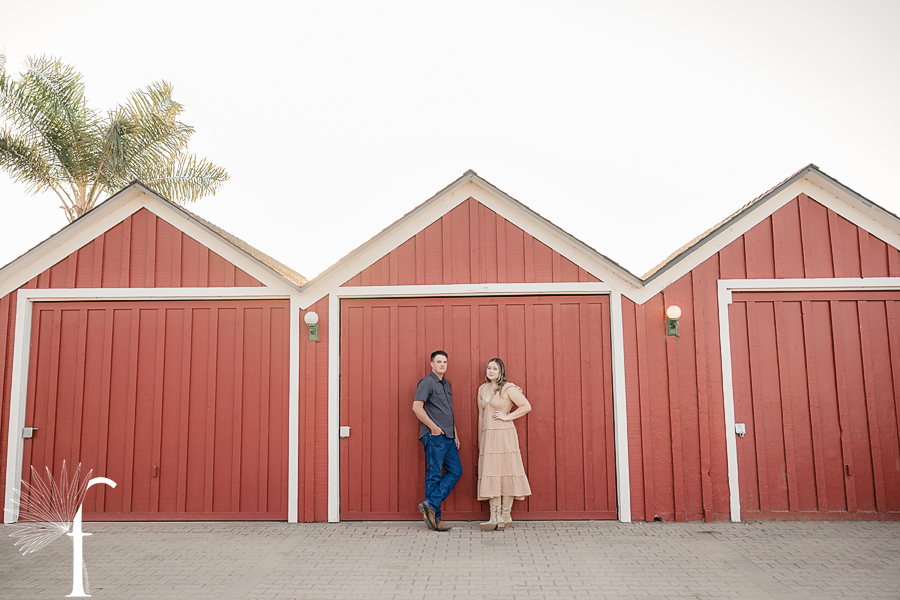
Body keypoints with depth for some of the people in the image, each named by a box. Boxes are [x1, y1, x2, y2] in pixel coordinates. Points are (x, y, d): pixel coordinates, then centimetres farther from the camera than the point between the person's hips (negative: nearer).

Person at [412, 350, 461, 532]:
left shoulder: (446, 384, 19)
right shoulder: (427, 382, -8)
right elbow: (417, 407, -19)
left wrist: (455, 434, 18)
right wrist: (434, 427, -16)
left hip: (448, 437, 9)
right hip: (434, 436, -9)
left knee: (456, 470, 5)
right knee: (434, 475, -3)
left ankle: (430, 505, 4)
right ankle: (434, 517, 4)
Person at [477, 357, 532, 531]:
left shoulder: (508, 388, -3)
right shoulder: (482, 389, 15)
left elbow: (526, 406, -6)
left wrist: (507, 416, -9)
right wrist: (479, 440, 16)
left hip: (504, 435, -6)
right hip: (487, 436, 6)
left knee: (506, 472, -2)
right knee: (490, 474, 1)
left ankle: (506, 515, 5)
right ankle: (495, 517, 4)